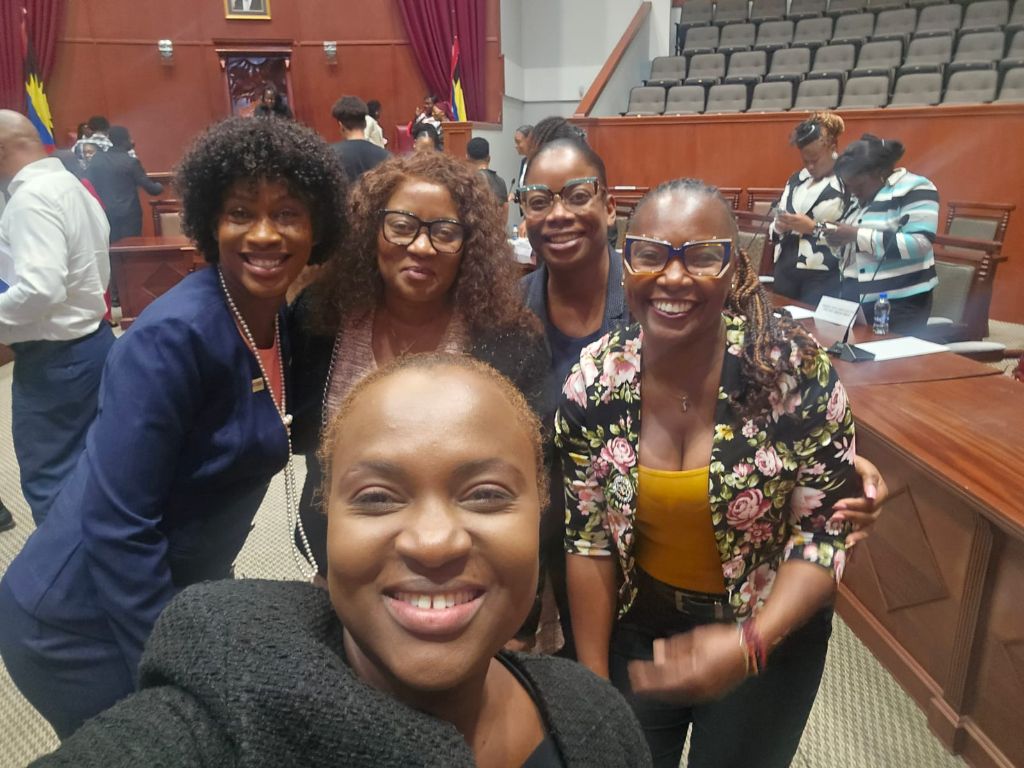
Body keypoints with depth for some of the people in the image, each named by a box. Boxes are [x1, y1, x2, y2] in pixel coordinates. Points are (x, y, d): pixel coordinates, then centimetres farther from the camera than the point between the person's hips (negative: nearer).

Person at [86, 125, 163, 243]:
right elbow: (150, 188, -7)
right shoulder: (131, 161, -10)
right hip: (129, 214, -4)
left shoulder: (96, 159, 3)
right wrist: (159, 186, 15)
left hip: (105, 213, 5)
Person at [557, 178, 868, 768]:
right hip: (638, 622, 2)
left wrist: (751, 644, -27)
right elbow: (589, 540, -8)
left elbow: (827, 530, -14)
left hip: (770, 627, -1)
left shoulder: (796, 368, -22)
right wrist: (593, 681, -4)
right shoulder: (593, 383, -16)